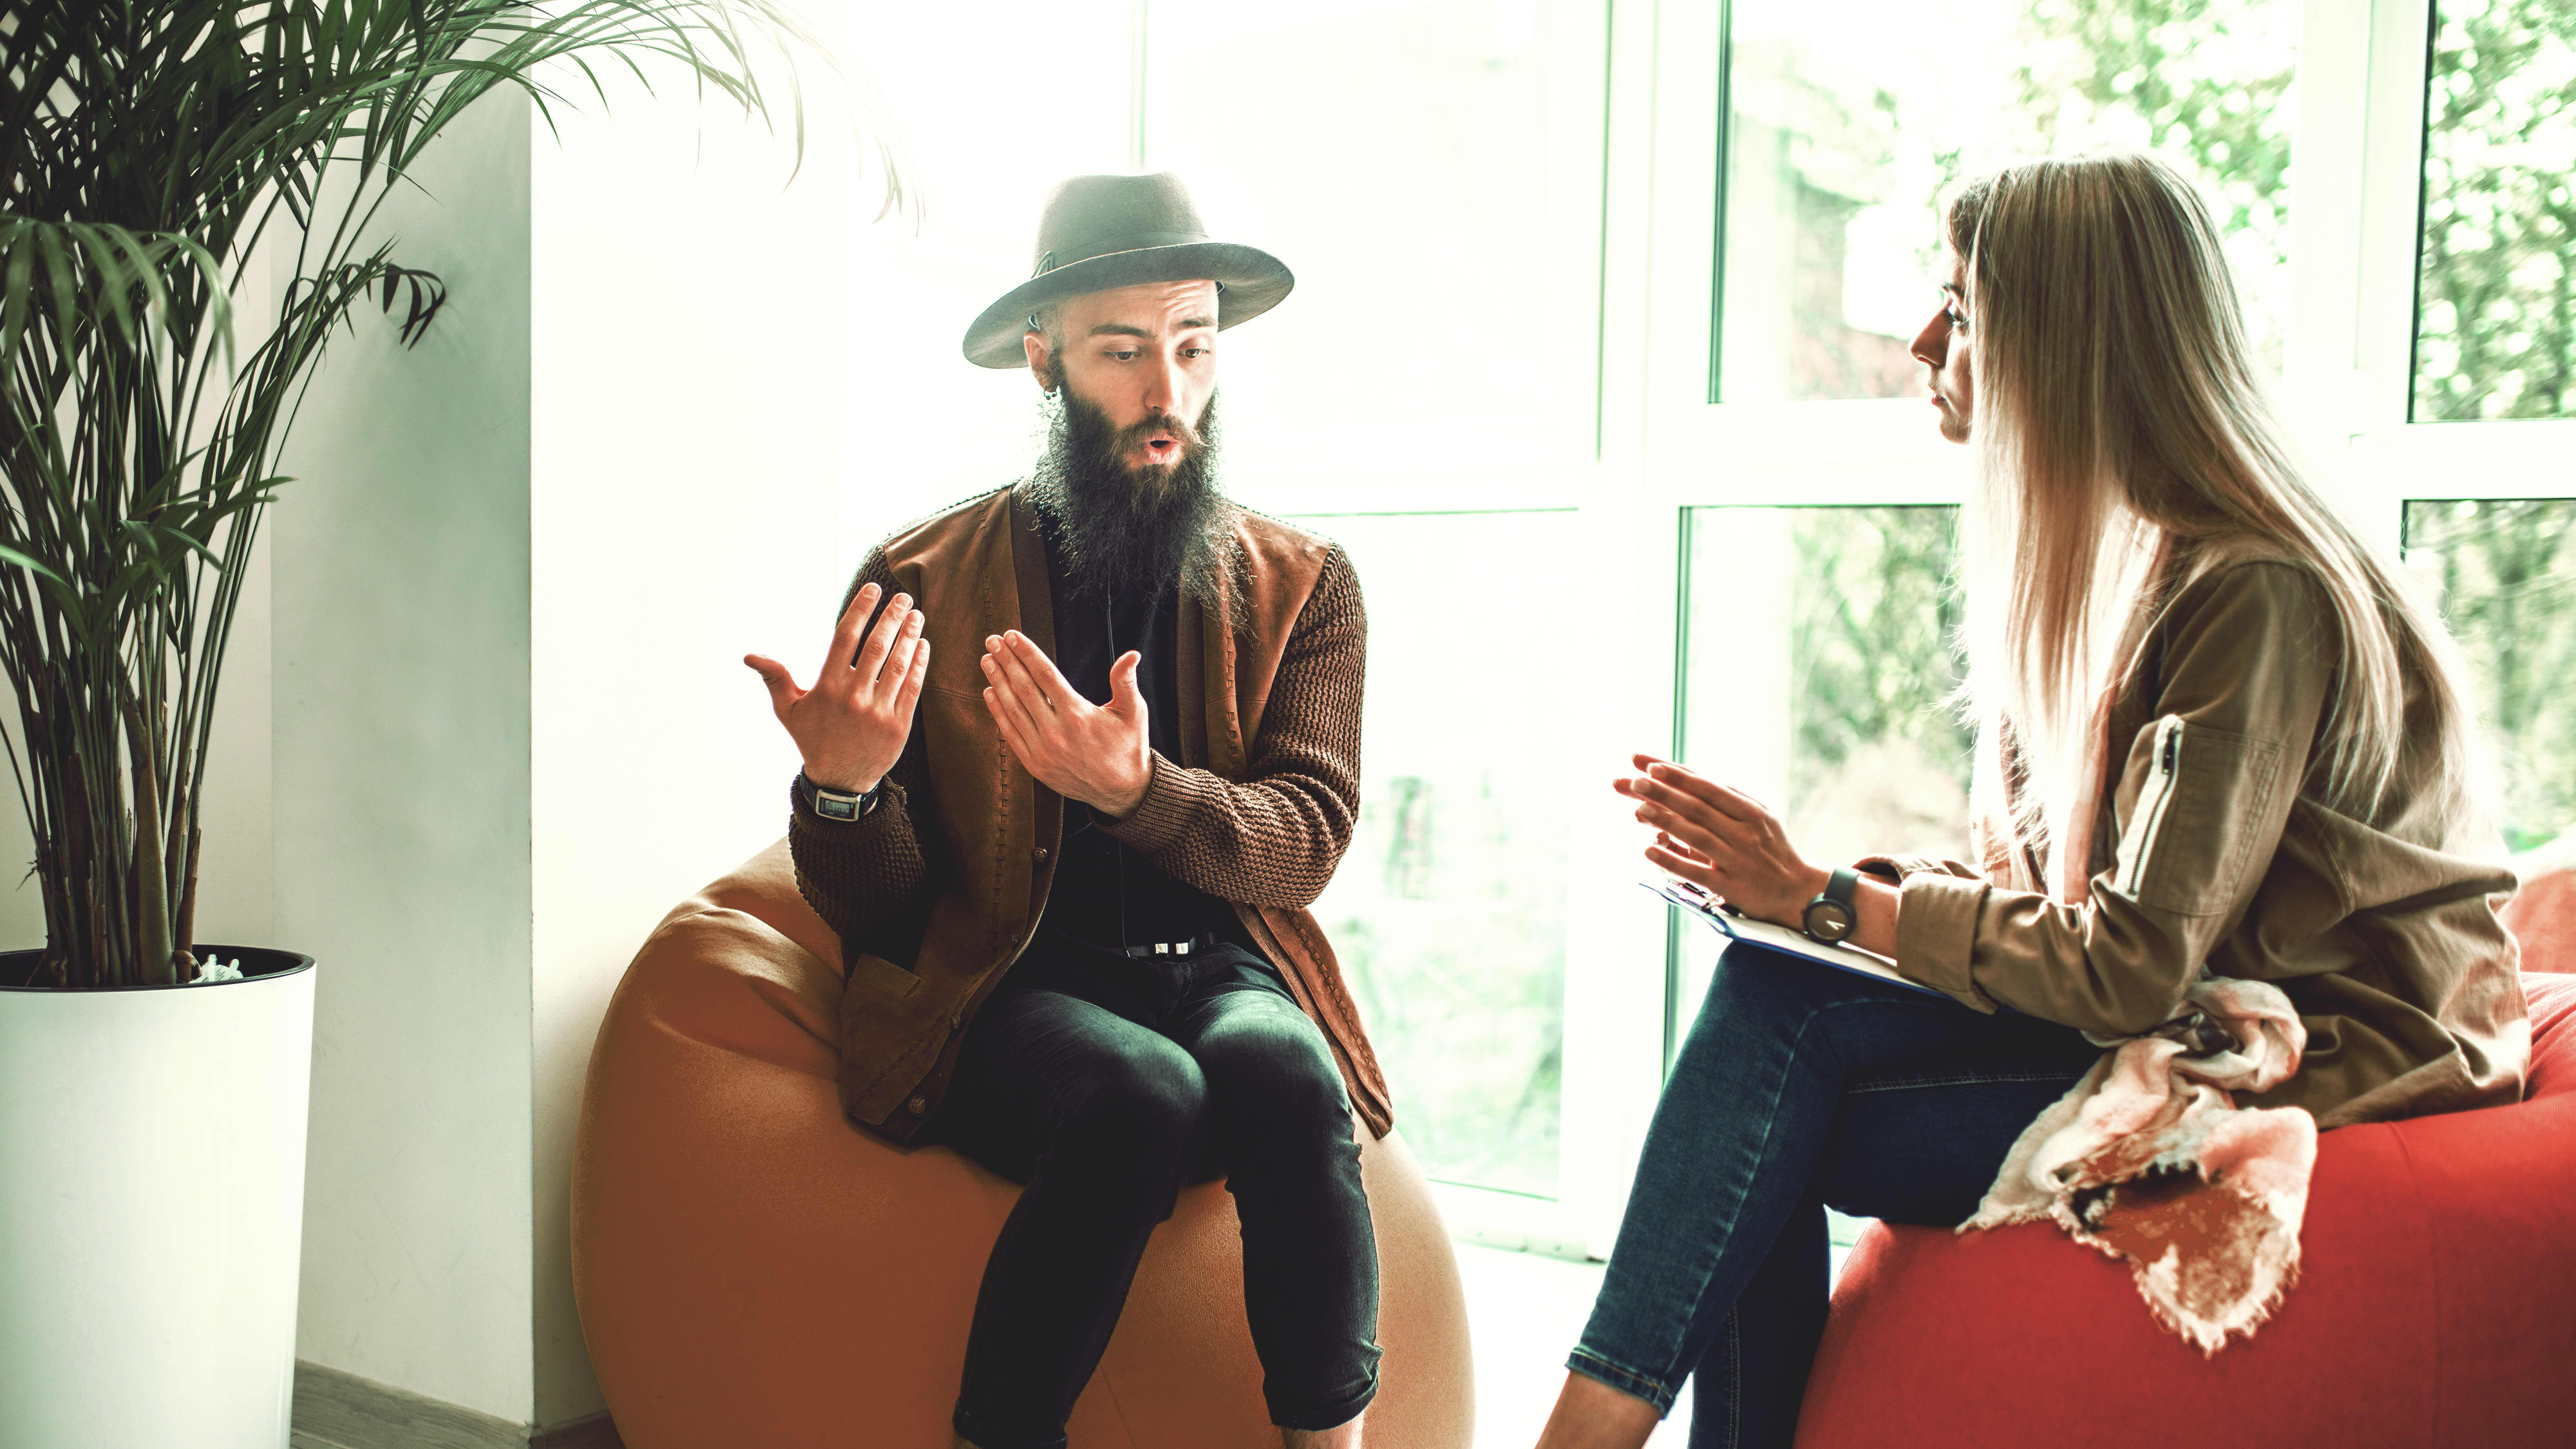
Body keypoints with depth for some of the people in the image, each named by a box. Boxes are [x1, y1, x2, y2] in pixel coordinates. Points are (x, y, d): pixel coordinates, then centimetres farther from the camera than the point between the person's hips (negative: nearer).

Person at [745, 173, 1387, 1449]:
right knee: (1144, 1092, -33)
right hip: (1005, 995, -1)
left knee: (1277, 1070, -32)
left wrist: (1134, 788, -25)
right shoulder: (918, 585, 4)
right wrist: (839, 785, -21)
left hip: (1223, 973, 2)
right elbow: (873, 913, 3)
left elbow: (1302, 848, -5)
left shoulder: (1302, 587, 9)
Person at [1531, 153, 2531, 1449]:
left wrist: (1823, 900, -17)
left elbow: (2131, 969, -23)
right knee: (1768, 997, -13)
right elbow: (2036, 882, 10)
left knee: (1781, 1007, -21)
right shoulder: (2104, 562, 8)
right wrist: (1793, 881, -5)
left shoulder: (2255, 597, -20)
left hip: (2327, 1062, -8)